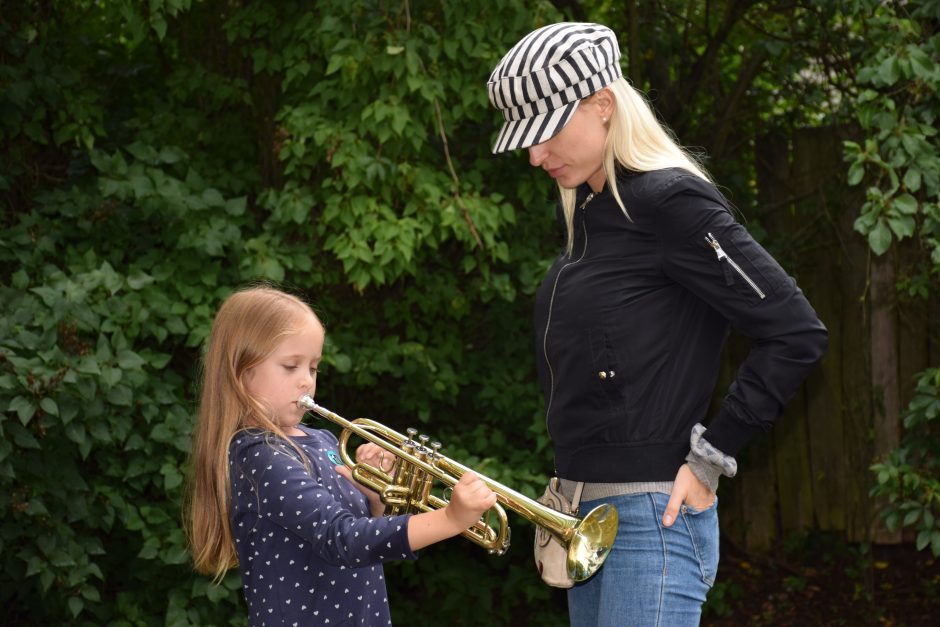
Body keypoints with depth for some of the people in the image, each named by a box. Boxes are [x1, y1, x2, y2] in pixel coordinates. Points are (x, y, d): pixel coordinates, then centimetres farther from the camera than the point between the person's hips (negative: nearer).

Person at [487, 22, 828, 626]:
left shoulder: (671, 202, -12)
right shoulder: (587, 213, 12)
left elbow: (797, 333, -15)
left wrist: (709, 458, -13)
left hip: (651, 515, -8)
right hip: (587, 513, 8)